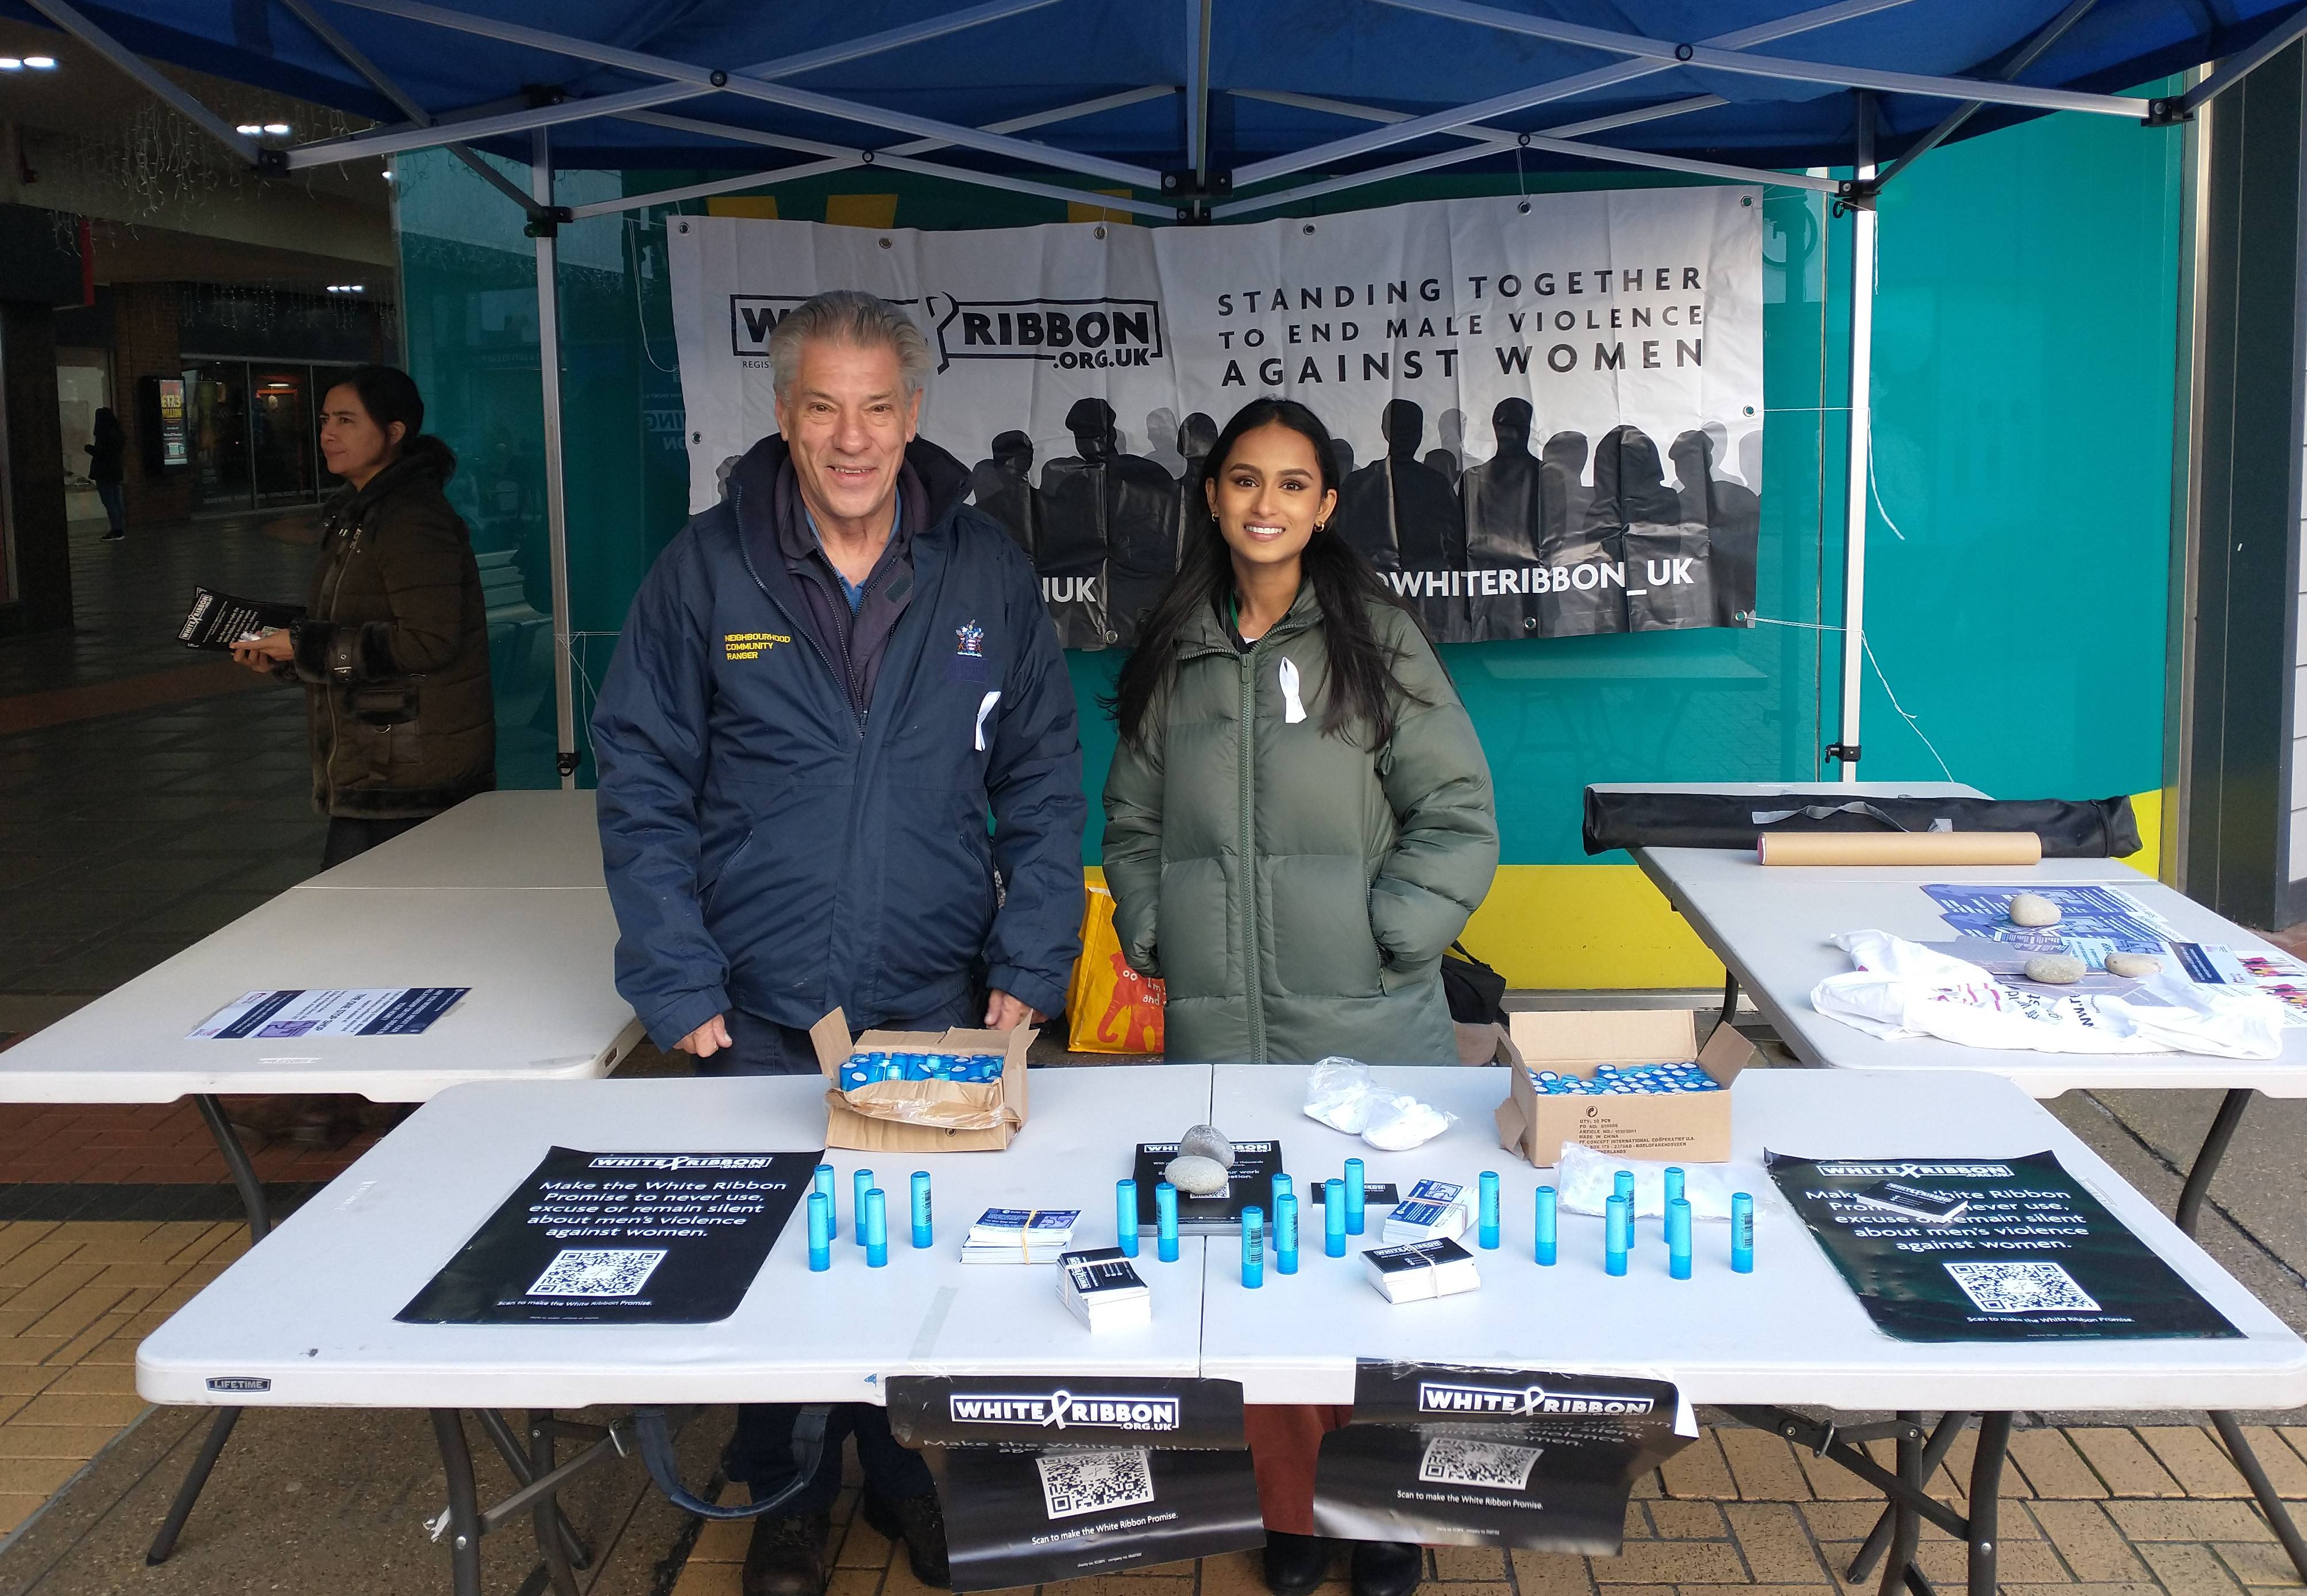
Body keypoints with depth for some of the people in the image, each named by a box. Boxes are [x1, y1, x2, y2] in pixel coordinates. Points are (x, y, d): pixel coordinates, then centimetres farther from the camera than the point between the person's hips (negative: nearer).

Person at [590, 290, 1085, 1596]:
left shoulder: (986, 571, -2)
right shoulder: (706, 570, -5)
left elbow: (1044, 782, 2)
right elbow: (643, 787, -3)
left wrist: (1029, 965, -6)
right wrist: (678, 981, -9)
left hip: (938, 1000, 1)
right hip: (759, 1008, 0)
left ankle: (909, 1474, 39)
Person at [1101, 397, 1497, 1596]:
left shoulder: (1377, 640, 0)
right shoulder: (1171, 653, 10)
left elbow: (1458, 815, -2)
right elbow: (1134, 822, 17)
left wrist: (1390, 937, -10)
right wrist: (1150, 935, 4)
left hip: (1368, 1027, -2)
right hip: (1217, 1027, 3)